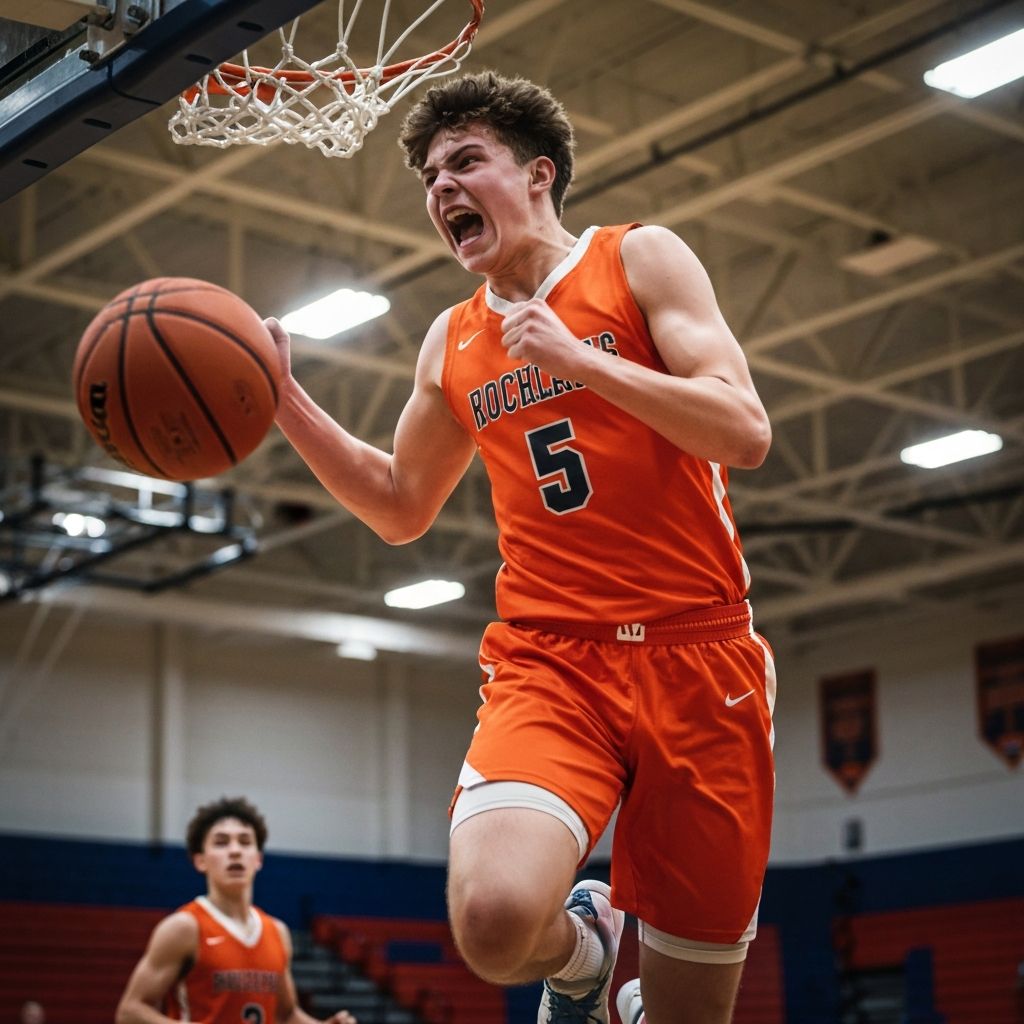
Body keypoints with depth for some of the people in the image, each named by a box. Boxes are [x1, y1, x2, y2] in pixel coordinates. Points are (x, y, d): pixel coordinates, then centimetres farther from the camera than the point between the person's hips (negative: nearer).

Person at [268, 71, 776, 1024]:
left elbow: (745, 433, -8)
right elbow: (401, 509, 25)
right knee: (496, 920, -27)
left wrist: (576, 358, -18)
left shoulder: (639, 259, 3)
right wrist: (284, 401, 13)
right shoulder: (452, 342, 15)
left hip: (697, 653, -2)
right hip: (548, 659, 2)